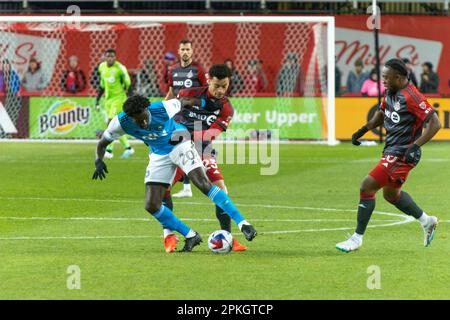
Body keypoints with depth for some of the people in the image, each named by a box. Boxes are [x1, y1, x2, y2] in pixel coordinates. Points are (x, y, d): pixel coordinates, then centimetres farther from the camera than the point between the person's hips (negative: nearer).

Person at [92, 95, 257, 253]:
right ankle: (191, 236, 7)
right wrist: (99, 161, -28)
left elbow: (184, 102, -8)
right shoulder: (120, 122, -24)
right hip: (159, 155, 4)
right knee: (151, 206, -7)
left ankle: (242, 223, -23)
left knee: (203, 184, -24)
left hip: (179, 144, -4)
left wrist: (205, 103, 8)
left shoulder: (163, 109, -30)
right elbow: (102, 143, -8)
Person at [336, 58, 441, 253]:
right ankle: (426, 221, 40)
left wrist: (415, 146, -30)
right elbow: (382, 113, 25)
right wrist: (363, 130, 13)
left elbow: (435, 123, -23)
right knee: (391, 194, 24)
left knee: (367, 187, -11)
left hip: (402, 155, -10)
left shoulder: (411, 97, -22)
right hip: (391, 150, 10)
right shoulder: (391, 92, 5)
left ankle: (357, 239, -3)